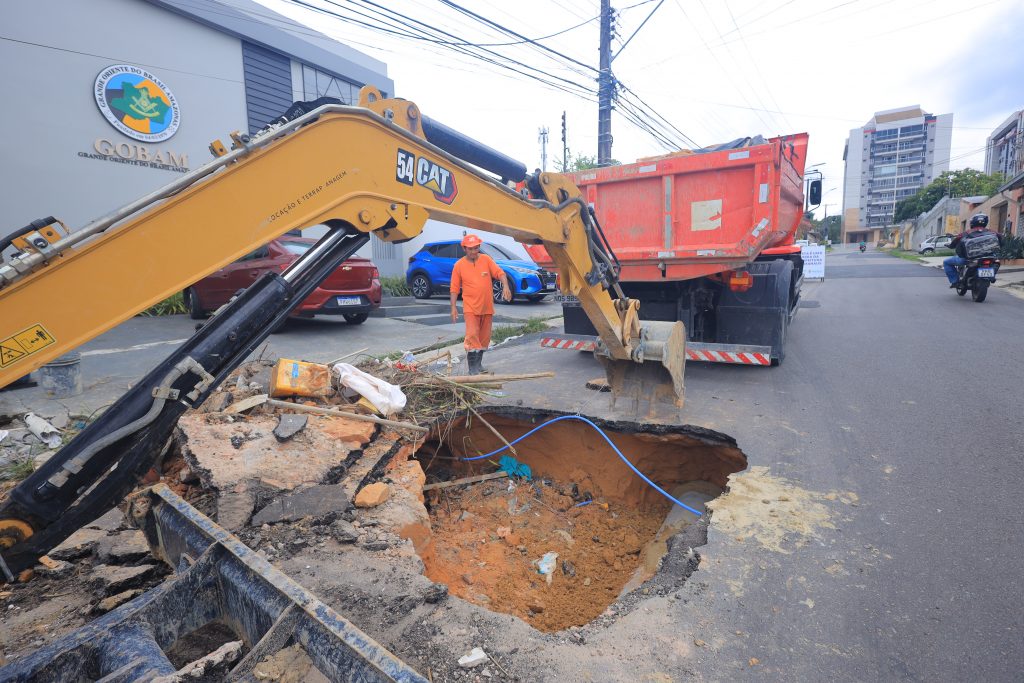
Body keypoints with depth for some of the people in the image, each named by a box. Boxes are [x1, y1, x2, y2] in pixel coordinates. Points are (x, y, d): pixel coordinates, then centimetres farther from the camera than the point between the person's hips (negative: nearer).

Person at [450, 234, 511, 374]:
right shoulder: (459, 265, -2)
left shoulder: (486, 259, 1)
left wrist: (505, 286, -24)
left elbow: (500, 273, -5)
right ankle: (473, 367, -5)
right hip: (470, 307, -3)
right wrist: (453, 307, -6)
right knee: (472, 335, -13)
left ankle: (479, 362, 30)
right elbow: (454, 288, 0)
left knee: (485, 337, 12)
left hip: (487, 306, 3)